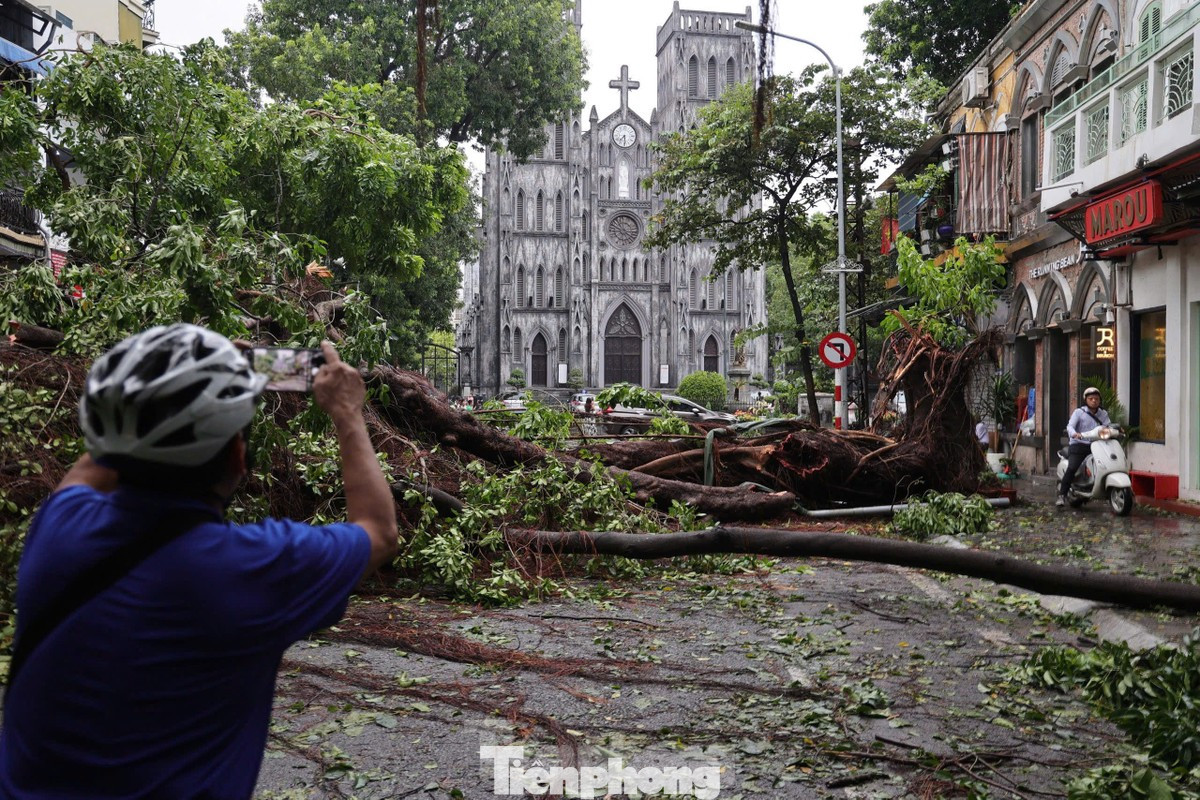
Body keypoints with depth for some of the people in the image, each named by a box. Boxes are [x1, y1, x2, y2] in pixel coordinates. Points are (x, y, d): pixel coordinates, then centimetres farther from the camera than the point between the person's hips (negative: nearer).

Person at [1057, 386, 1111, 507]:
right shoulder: (1079, 412, 3)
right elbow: (1070, 426, -9)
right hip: (1079, 445, -5)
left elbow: (1108, 426, 4)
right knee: (1071, 468, -21)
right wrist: (1074, 434, -31)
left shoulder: (1103, 413, 17)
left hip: (1095, 446, 5)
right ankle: (1062, 495, -17)